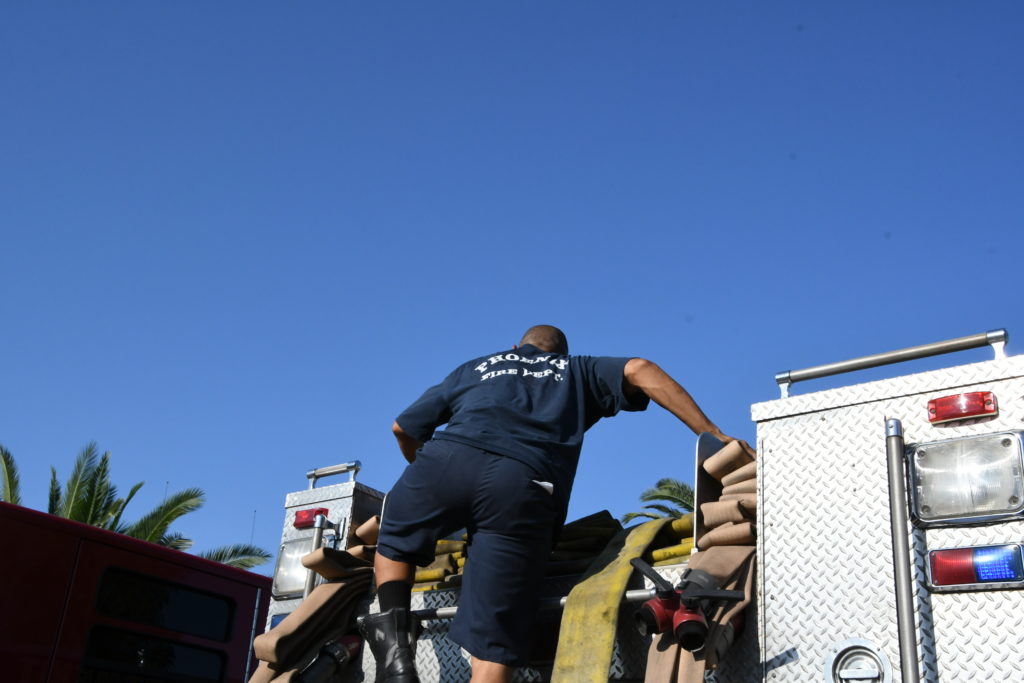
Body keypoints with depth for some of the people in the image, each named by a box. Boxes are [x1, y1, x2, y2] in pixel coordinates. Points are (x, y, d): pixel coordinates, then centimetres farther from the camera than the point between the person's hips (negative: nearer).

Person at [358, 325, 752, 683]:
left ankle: (395, 639, 4)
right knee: (493, 641, 0)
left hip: (450, 457, 2)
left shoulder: (472, 369, 37)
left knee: (394, 542, 29)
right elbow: (638, 370, 15)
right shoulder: (577, 371, 34)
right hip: (525, 483, -1)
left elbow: (403, 428, 38)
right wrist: (712, 435, 13)